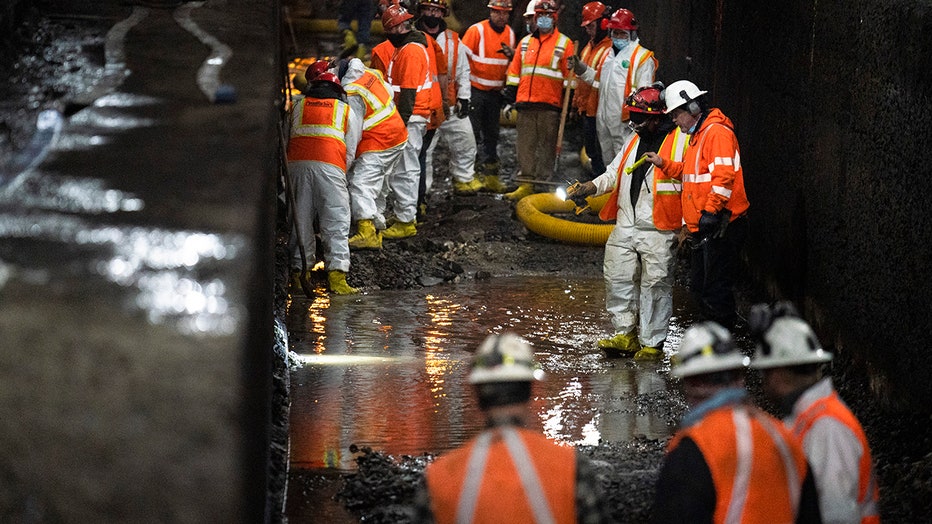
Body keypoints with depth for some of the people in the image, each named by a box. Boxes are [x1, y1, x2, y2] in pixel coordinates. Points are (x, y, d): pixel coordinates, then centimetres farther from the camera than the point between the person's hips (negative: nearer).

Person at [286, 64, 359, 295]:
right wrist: (343, 173, 29)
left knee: (300, 219, 10)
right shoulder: (345, 109, 19)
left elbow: (286, 137, 25)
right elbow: (350, 148, 18)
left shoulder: (297, 106, 23)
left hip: (296, 163, 2)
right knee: (336, 222, -3)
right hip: (328, 164, -2)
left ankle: (298, 270, 8)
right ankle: (336, 274, -13)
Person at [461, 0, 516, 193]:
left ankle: (491, 175, 16)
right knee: (472, 133, -6)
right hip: (475, 89, -6)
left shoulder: (510, 33, 7)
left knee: (491, 134, 11)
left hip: (495, 91, 6)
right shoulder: (477, 30, -12)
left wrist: (511, 54, -6)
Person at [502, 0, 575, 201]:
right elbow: (515, 70, 19)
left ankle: (543, 184, 1)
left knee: (547, 147, -2)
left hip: (549, 106, -4)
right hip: (525, 103, 5)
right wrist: (510, 92, 12)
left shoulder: (564, 43, 3)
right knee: (525, 146, 5)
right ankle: (526, 184, 10)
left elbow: (570, 74, 1)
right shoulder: (525, 42, 16)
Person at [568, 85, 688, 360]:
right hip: (625, 226, 7)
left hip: (659, 231, -7)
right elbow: (616, 172, 24)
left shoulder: (681, 141, -9)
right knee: (617, 278, 5)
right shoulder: (634, 140, 15)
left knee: (655, 285, -1)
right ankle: (626, 335, 15)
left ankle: (652, 343, 7)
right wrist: (593, 186, 5)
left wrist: (686, 225, -12)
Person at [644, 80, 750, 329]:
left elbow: (723, 176, -23)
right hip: (703, 228, 11)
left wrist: (711, 211, -26)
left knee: (716, 289, -8)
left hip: (720, 226, -11)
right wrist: (664, 164, 12)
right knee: (699, 287, 16)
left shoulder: (717, 132, -14)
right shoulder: (698, 134, 20)